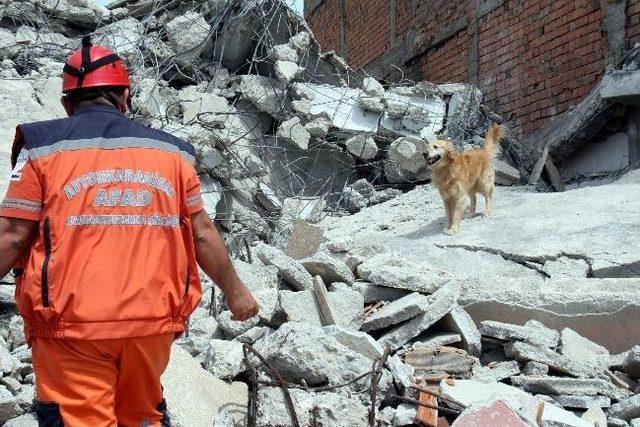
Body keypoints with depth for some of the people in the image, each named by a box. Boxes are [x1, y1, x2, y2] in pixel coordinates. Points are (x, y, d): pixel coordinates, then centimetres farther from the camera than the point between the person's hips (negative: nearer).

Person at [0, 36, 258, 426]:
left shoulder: (43, 147, 0)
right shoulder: (171, 150, 7)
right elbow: (202, 234, 9)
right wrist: (235, 291, 22)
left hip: (72, 325, -3)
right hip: (154, 323, 4)